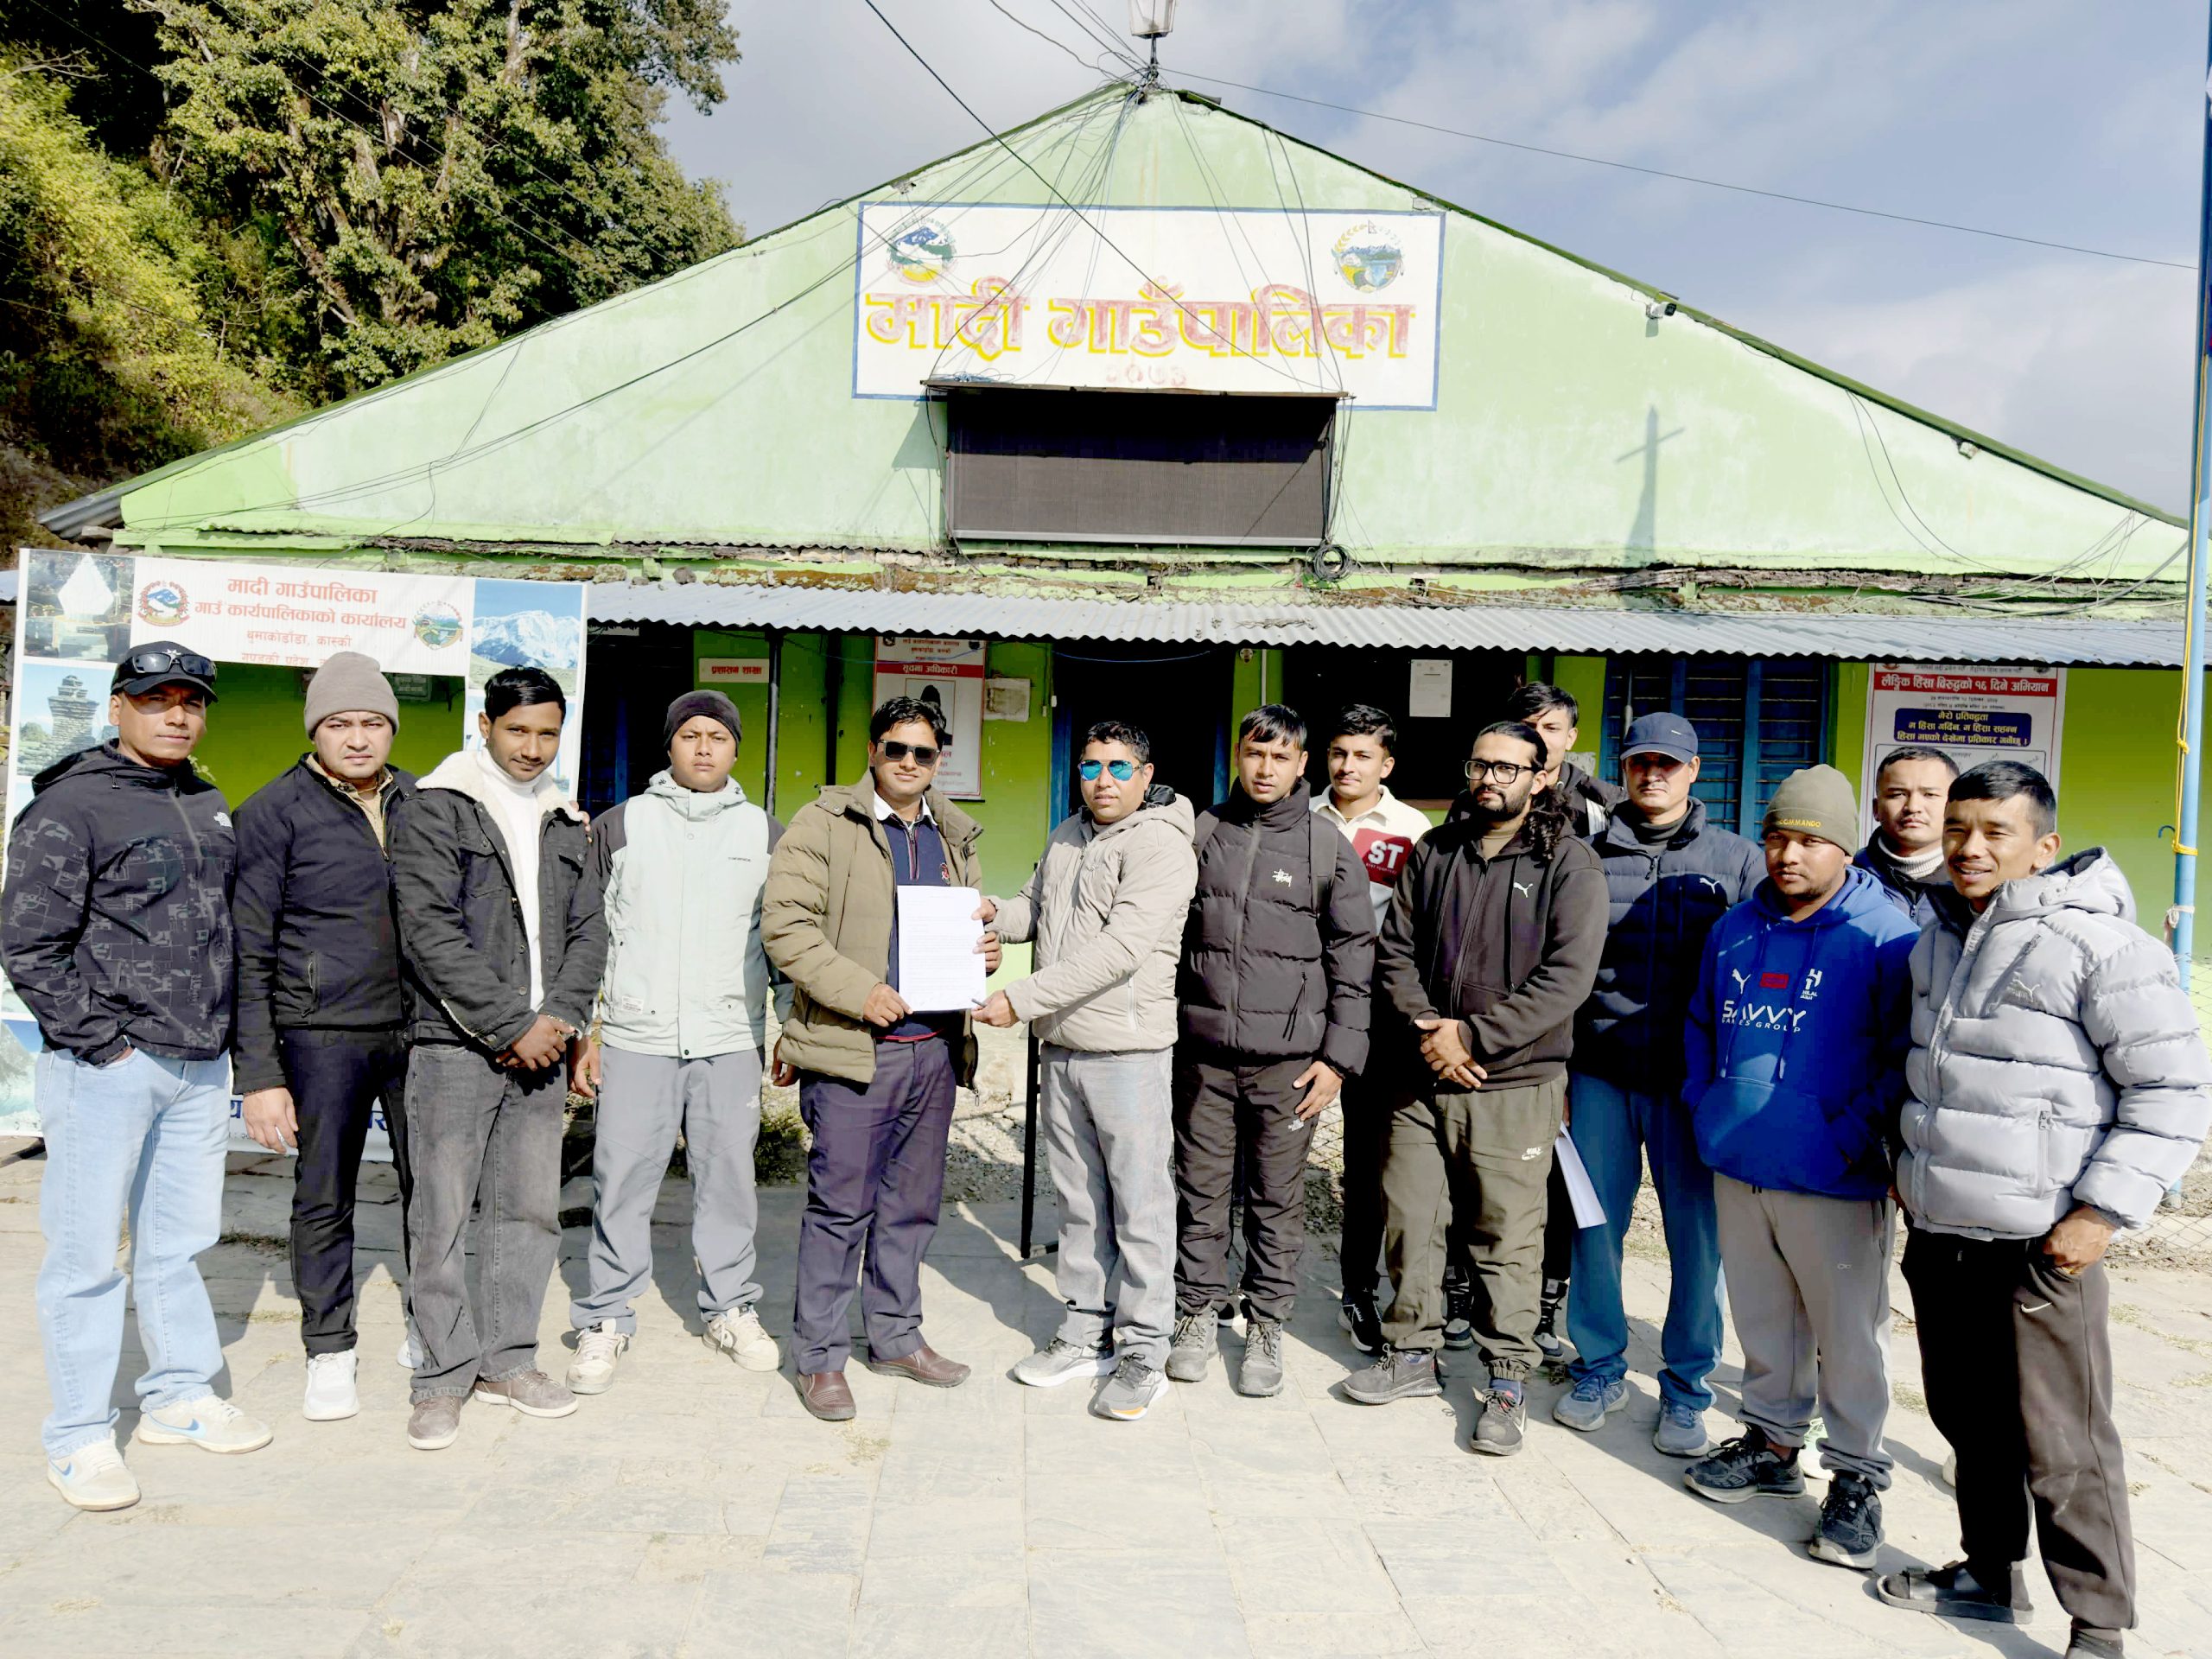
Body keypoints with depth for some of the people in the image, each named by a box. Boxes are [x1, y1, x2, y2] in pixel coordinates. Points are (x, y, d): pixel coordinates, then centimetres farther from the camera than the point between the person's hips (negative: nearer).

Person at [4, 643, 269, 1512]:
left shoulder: (208, 807, 14)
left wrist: (221, 1033, 14)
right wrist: (101, 1041, -13)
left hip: (198, 1066, 7)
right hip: (107, 1068, -6)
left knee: (179, 1242, 16)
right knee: (88, 1253, 1)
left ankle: (179, 1397, 29)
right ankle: (79, 1437, 12)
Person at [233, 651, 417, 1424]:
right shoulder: (275, 812, -5)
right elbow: (247, 954, -6)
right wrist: (258, 1074, -10)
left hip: (419, 1031, 3)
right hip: (323, 1037, -3)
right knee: (323, 1200, 8)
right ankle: (330, 1353, 25)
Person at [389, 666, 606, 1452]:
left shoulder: (566, 824, 15)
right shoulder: (434, 808, -3)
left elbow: (588, 931, 13)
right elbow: (430, 931, -11)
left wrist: (559, 1018, -4)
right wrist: (510, 1027, -13)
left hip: (541, 1047, 5)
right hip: (455, 1046, -5)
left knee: (531, 1209, 9)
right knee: (443, 1215, -1)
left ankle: (505, 1358, 22)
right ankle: (444, 1374, 11)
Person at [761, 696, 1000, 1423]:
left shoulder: (953, 836, 16)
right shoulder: (823, 824, -3)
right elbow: (784, 926, -10)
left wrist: (984, 950, 3)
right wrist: (858, 990, -19)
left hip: (935, 1046, 6)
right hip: (851, 1048, -6)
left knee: (913, 1201, 14)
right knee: (841, 1204, -1)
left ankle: (896, 1336, 28)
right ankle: (820, 1355, 13)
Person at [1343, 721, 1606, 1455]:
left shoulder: (1569, 863, -5)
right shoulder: (1436, 851, 9)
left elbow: (1567, 977, -13)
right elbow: (1395, 949, 8)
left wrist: (1473, 1034, -16)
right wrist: (1427, 1028, -8)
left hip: (1515, 1085, -4)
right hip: (1425, 1077, 4)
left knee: (1507, 1236, 2)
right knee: (1409, 1217, 11)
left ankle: (1508, 1380, 17)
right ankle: (1412, 1353, 28)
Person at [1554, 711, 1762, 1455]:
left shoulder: (1737, 860, 5)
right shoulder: (1589, 857, 8)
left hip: (1694, 1080, -1)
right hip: (1600, 1074, 1)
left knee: (1699, 1236, 4)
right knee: (1594, 1225, 7)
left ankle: (1687, 1387, 21)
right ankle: (1599, 1366, 25)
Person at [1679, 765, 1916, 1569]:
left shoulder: (1886, 937, -11)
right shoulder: (1734, 930, 8)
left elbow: (1904, 1057, -11)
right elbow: (1701, 1026, 21)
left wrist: (1851, 1135, -16)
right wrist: (1704, 1108, 10)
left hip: (1834, 1181, -5)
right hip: (1738, 1170, 6)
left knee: (1847, 1333, 5)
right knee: (1763, 1320, 18)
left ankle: (1856, 1476, 21)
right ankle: (1772, 1443, 34)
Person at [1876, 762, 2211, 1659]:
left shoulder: (2101, 945, -12)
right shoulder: (1937, 940, 10)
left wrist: (2103, 1210, -15)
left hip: (2040, 1244, -7)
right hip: (1938, 1232, 7)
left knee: (2062, 1445, 0)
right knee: (1971, 1420, 18)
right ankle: (1989, 1574, 35)